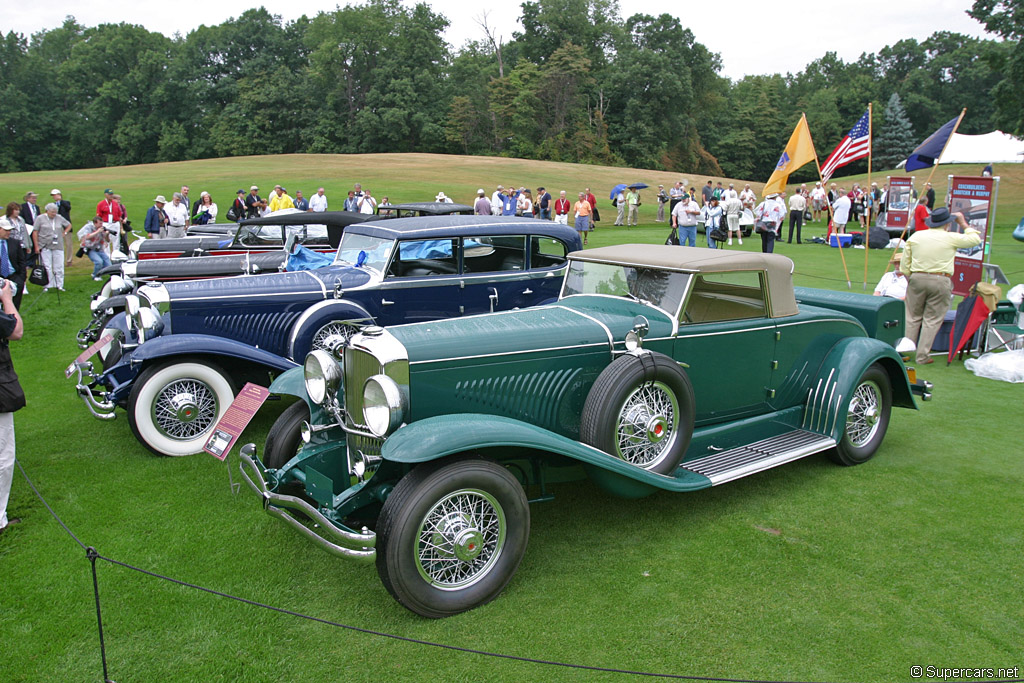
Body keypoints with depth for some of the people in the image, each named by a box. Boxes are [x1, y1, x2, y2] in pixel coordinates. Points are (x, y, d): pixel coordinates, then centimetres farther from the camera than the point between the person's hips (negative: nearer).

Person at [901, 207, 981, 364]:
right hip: (940, 281, -3)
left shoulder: (915, 236, 5)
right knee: (932, 320, 4)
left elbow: (904, 264, 6)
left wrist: (910, 278, 17)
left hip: (917, 278, 3)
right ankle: (922, 356, 5)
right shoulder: (951, 238, -4)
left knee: (912, 317, 11)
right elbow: (975, 239, 11)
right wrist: (963, 223, 20)